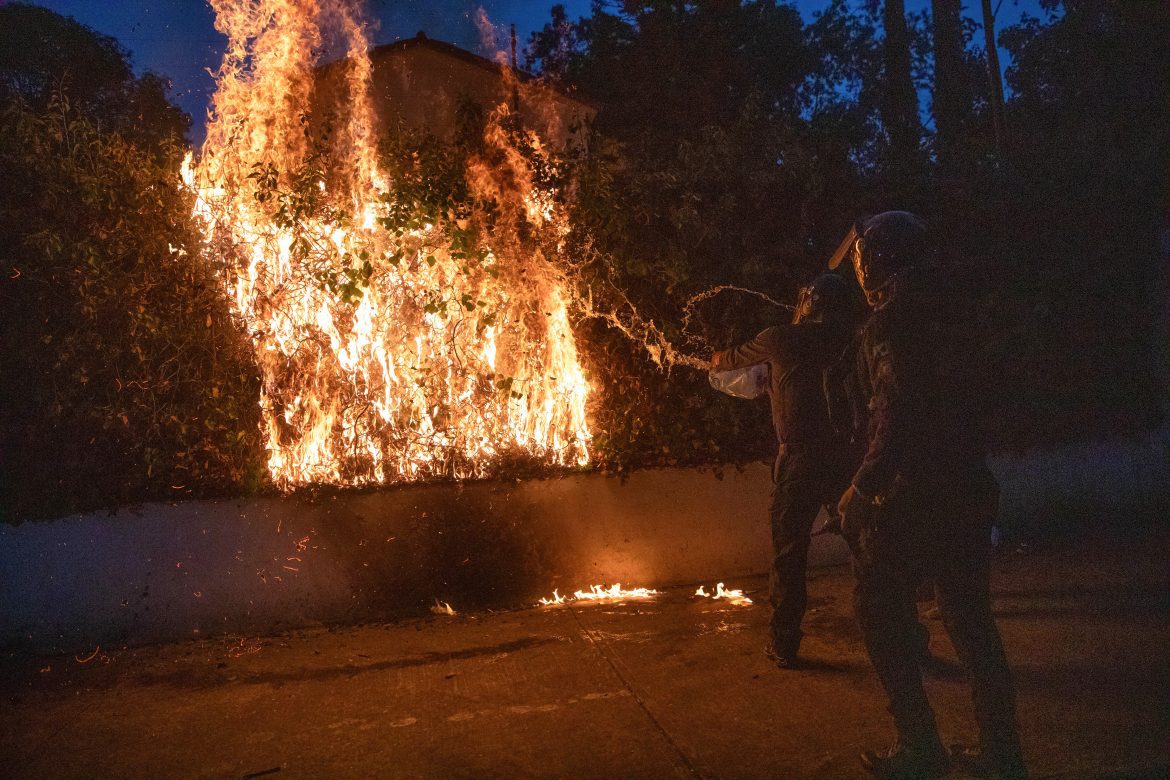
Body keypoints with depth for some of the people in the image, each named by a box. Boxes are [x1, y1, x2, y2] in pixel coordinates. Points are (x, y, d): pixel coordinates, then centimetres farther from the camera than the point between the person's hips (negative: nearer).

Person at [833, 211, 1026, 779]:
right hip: (967, 488, 8)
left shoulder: (891, 319, -13)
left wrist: (862, 488, -18)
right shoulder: (948, 312, 13)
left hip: (912, 494, -8)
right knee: (969, 616, 14)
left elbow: (899, 411, -21)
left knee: (879, 610, 5)